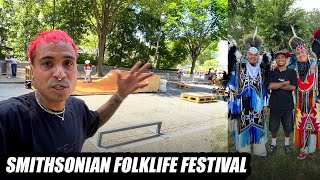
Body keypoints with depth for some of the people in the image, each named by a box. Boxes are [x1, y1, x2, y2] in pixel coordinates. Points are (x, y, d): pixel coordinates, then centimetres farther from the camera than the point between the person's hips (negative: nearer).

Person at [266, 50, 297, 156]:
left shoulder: (292, 72, 3)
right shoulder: (272, 73, 3)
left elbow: (293, 87, -10)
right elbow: (270, 86, -12)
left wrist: (277, 85, -11)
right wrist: (285, 83, -10)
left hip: (287, 104, 0)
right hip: (275, 104, 0)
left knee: (288, 127, 11)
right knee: (273, 127, 8)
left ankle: (287, 144, 33)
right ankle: (273, 144, 28)